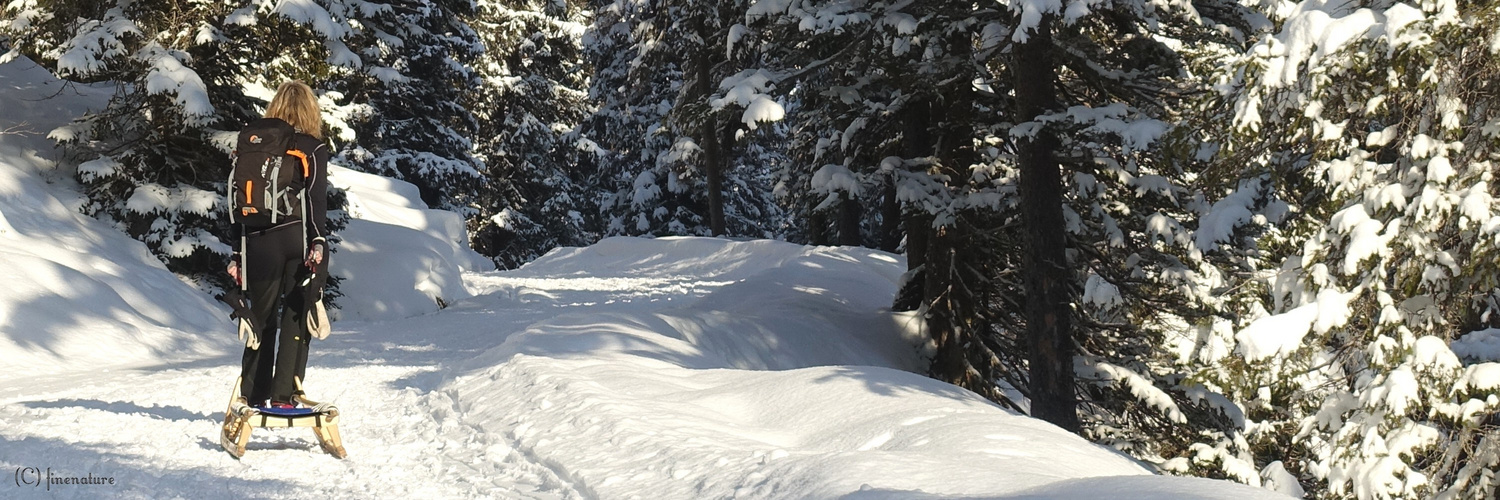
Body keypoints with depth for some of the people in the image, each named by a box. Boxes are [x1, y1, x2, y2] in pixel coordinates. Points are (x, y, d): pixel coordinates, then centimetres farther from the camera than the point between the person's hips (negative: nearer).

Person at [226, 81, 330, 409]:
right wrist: (318, 241, -17)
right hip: (300, 238, -3)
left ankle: (252, 394, 13)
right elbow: (316, 199, -12)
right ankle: (284, 393, -1)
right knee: (296, 316, 4)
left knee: (262, 317, 12)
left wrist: (238, 251, 13)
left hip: (260, 243, 3)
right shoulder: (314, 147, 1)